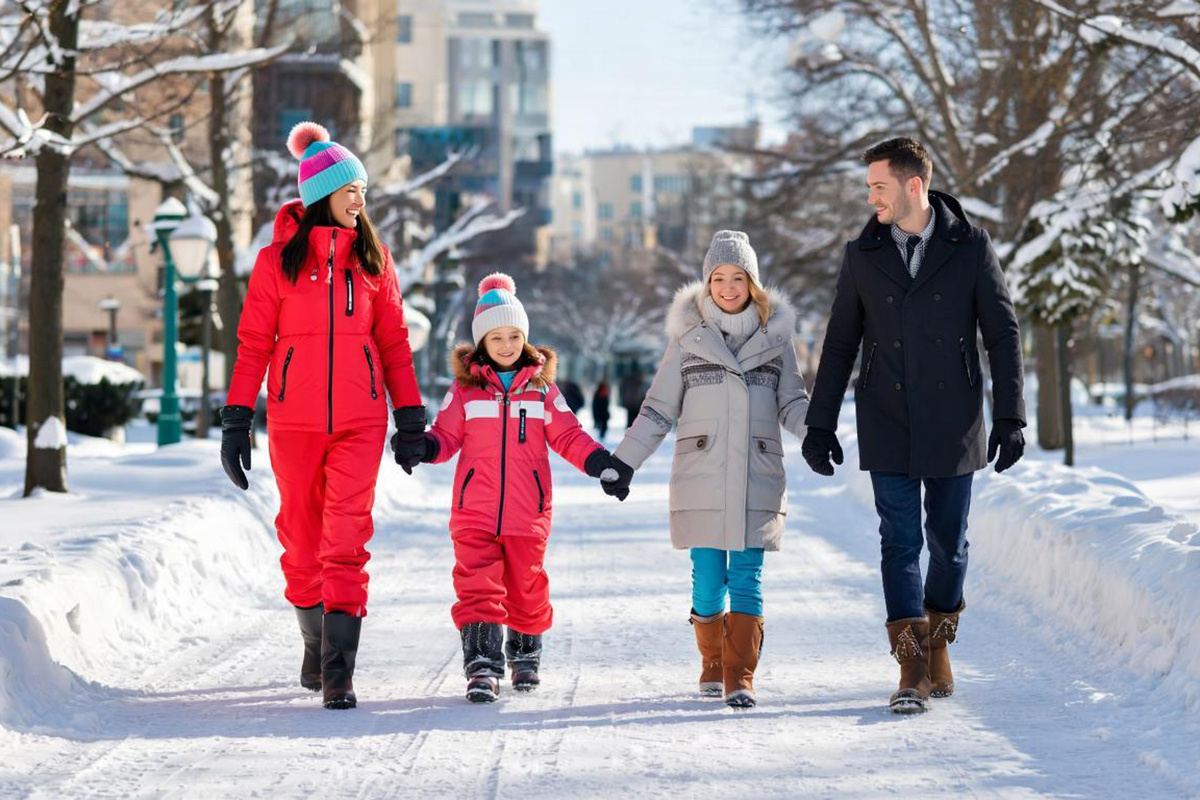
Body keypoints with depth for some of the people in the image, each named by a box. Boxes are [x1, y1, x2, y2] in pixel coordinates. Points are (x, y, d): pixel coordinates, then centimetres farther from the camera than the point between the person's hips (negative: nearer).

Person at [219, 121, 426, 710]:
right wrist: (236, 422, -2)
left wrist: (411, 417, 7)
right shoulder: (277, 259, 2)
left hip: (360, 419, 0)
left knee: (347, 540, -10)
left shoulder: (372, 258, 8)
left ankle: (339, 672, -14)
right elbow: (253, 344, 3)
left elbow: (394, 342, 12)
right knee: (302, 539, 9)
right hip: (294, 419, 0)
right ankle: (315, 645, 30)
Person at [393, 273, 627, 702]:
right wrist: (423, 448, -14)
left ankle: (525, 653, 30)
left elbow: (568, 436, 12)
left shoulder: (542, 387, 9)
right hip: (475, 508, -1)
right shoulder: (465, 387, 6)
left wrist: (600, 461, -3)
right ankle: (482, 666, -14)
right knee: (478, 587, -11)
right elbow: (447, 435, 7)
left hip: (527, 508, 1)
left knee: (527, 585, 9)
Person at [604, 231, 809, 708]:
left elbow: (793, 403, 11)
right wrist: (625, 460, 5)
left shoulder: (775, 333, 9)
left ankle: (740, 678, -4)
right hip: (701, 476, 0)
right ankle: (712, 663, 19)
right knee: (708, 577, -1)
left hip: (757, 477, 0)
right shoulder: (688, 333, 7)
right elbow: (659, 408, 11)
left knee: (746, 578, -5)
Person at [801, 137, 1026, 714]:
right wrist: (819, 424, 7)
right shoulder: (863, 255, 4)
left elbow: (1003, 334, 0)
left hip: (952, 426, -1)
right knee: (900, 541, -6)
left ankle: (937, 648, 27)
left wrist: (1010, 418, -6)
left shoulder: (970, 247, -2)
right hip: (887, 428, 1)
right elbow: (840, 344, 9)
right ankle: (912, 671, -7)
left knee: (948, 542, 8)